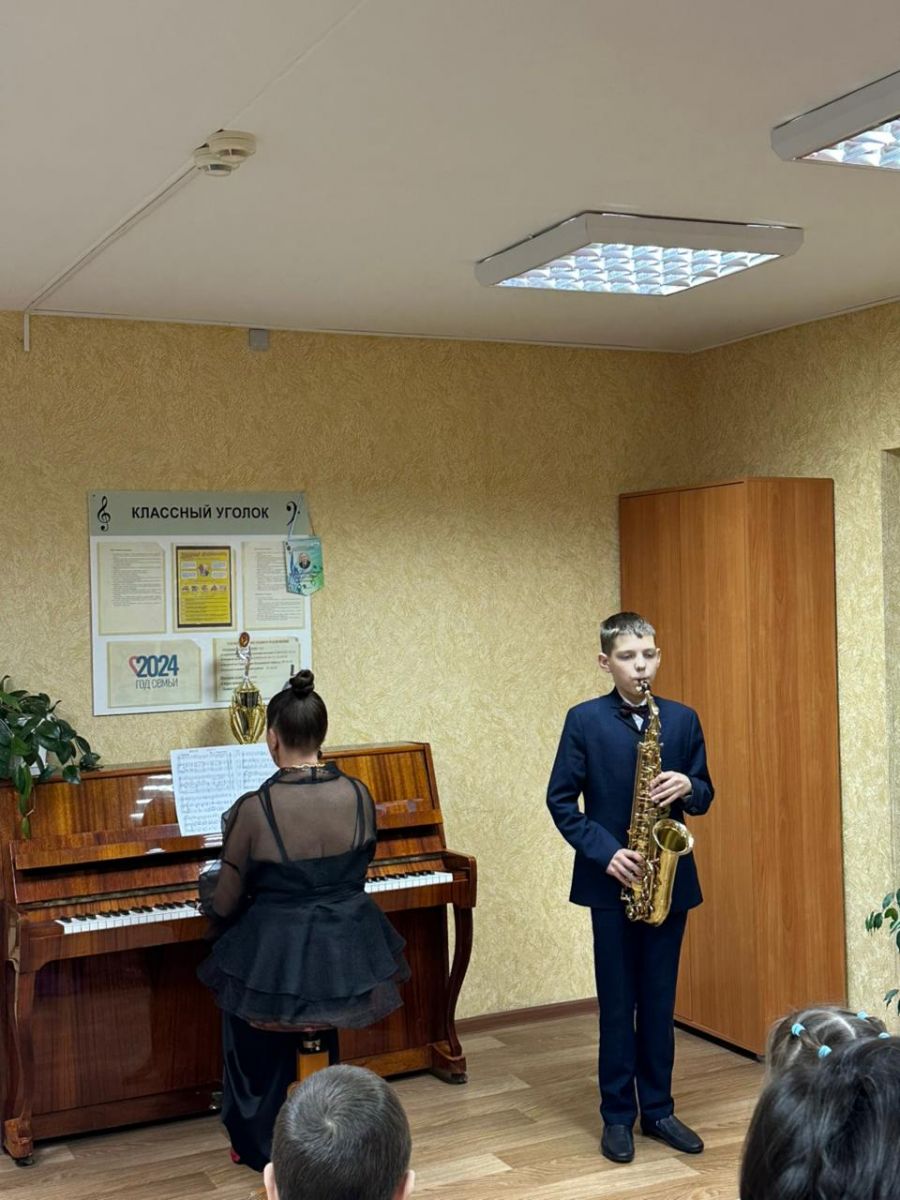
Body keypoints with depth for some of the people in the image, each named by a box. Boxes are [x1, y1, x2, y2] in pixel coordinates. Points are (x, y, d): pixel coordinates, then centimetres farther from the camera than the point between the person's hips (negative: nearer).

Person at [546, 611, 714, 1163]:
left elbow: (705, 795, 8)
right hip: (611, 880, -2)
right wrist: (605, 852, -15)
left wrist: (688, 787, -15)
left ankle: (658, 1108, 24)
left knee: (659, 1001, 11)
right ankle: (618, 1114, 18)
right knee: (617, 1003, 6)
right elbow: (561, 800, -4)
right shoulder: (584, 720, -5)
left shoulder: (683, 719, 3)